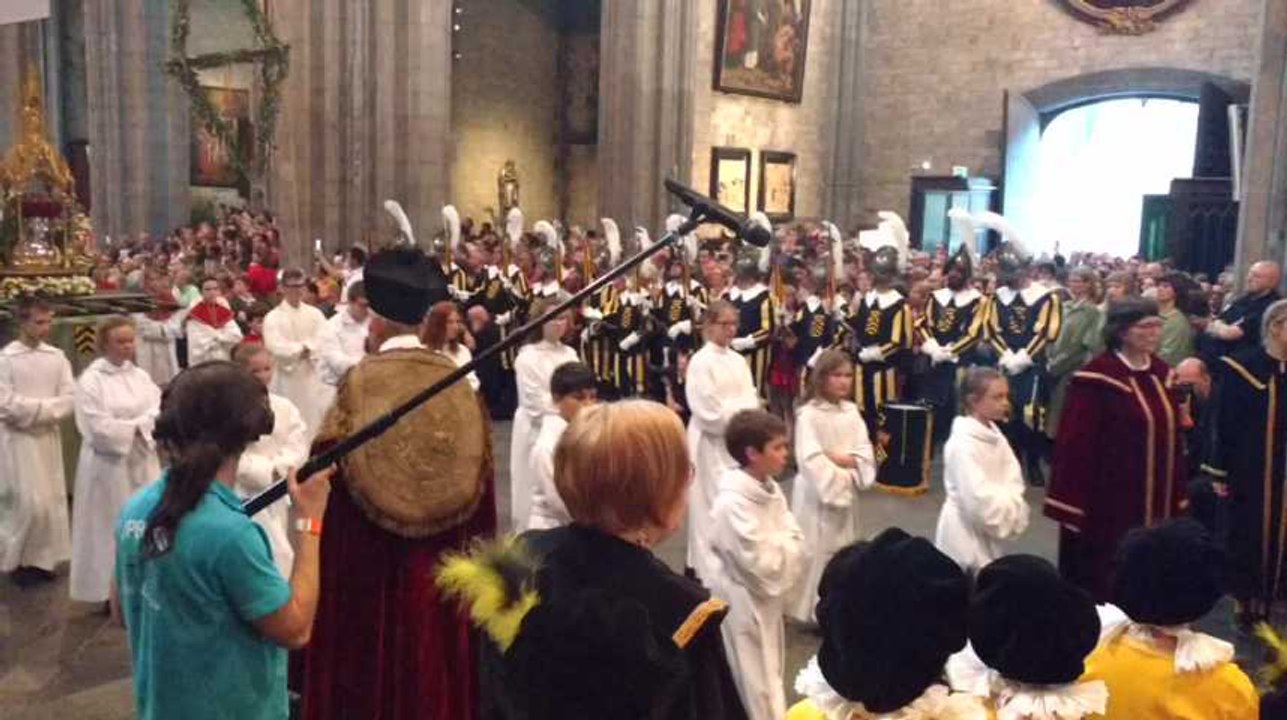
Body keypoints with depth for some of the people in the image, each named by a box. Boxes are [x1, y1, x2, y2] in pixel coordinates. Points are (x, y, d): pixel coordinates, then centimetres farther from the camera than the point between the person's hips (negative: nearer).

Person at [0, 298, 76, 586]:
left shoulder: (56, 356, 2)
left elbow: (70, 398, -2)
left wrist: (38, 410, -14)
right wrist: (46, 406, -12)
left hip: (49, 435, 5)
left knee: (51, 500, 7)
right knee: (29, 503, -6)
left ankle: (41, 558, 20)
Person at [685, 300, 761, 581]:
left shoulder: (738, 361, 10)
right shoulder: (700, 362, -12)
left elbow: (752, 402, 7)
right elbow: (710, 412, -17)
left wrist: (733, 413, -12)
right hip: (712, 445, -7)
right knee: (712, 508, -3)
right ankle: (709, 572, 7)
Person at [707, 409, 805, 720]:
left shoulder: (770, 489, 0)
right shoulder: (732, 504, -27)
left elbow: (796, 546, 1)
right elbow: (763, 564, -27)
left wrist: (783, 547, -17)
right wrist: (786, 544, -12)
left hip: (766, 601, 8)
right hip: (742, 605, -8)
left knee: (769, 678, 24)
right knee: (754, 688, 3)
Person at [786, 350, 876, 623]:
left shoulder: (851, 410, 6)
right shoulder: (808, 414, -14)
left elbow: (865, 452, 1)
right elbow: (811, 460, -21)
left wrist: (842, 459, -17)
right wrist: (838, 482, -18)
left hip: (847, 492, 7)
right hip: (818, 493, -7)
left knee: (844, 550, 15)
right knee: (818, 552, -2)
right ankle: (815, 610, 9)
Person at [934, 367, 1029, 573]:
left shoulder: (994, 434, 4)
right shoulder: (963, 444, -23)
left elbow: (1013, 478, 5)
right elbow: (978, 500, -27)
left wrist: (1013, 514, -11)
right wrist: (1012, 515, -13)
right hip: (967, 537, -8)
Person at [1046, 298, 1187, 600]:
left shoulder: (1161, 374, 7)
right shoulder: (1096, 379, -15)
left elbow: (1171, 436, 14)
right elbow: (1077, 443, -15)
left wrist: (1177, 498, 12)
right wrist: (1076, 504, -16)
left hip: (1155, 501, 7)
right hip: (1108, 499, -7)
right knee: (1101, 583, 4)